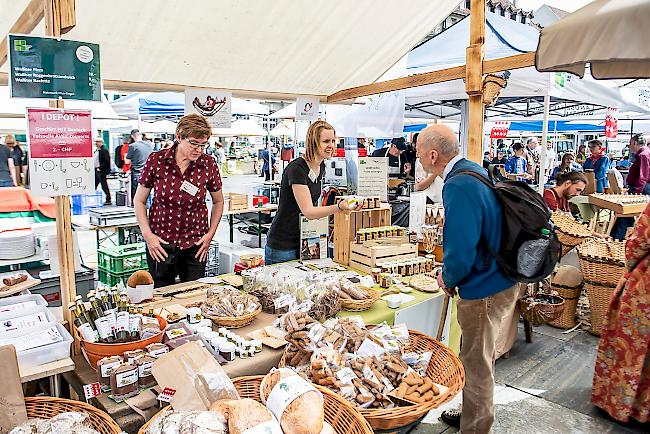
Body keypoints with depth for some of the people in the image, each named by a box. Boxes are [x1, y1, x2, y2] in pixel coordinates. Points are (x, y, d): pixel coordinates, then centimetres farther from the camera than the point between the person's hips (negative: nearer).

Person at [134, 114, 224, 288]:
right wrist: (148, 235, -5)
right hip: (160, 244, 0)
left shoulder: (209, 165, -4)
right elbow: (139, 201, 3)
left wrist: (210, 234, 3)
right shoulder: (156, 160, -7)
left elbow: (218, 202, 11)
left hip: (195, 246, 1)